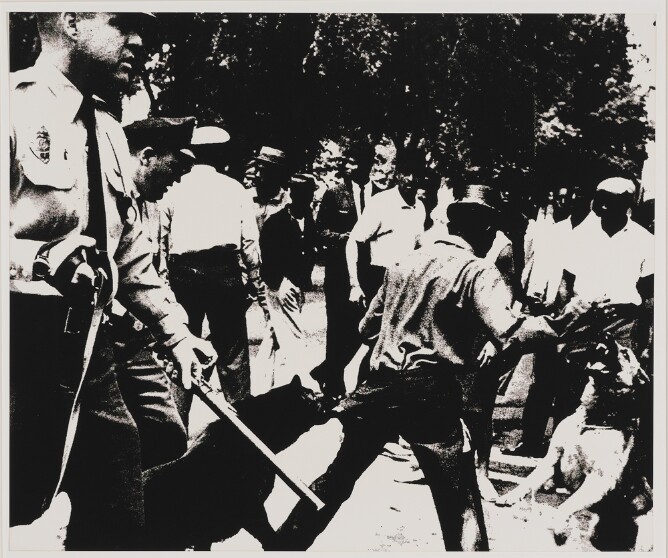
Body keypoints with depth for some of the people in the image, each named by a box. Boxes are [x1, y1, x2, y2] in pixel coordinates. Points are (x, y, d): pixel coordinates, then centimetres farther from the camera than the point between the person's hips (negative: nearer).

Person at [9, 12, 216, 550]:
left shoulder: (108, 130, 17)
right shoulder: (16, 107, -9)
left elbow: (131, 251, 22)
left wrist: (175, 330, 15)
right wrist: (41, 260, -26)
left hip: (88, 344, 8)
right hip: (19, 344, -8)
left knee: (118, 522, 12)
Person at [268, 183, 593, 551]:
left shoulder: (407, 262, 12)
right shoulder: (478, 272, -5)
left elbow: (368, 327, 19)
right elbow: (509, 335, -21)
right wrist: (562, 321, -15)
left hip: (381, 386, 6)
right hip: (433, 396, -5)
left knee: (336, 480, 20)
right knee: (462, 508, 3)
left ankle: (283, 546, 30)